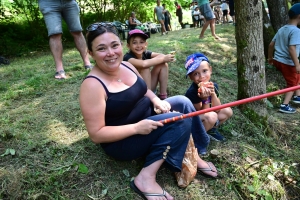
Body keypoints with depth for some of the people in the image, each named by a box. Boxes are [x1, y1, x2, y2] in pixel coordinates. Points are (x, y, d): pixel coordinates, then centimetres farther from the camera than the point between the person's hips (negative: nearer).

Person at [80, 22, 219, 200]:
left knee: (182, 102, -2)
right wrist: (136, 127, -29)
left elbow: (143, 91, 15)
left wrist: (156, 100, -7)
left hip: (146, 122, 8)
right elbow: (96, 134, -23)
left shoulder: (127, 66, -2)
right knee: (180, 119, -20)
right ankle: (147, 177, -15)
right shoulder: (93, 85, -24)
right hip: (121, 141, -8)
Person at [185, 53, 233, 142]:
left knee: (228, 111, -3)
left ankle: (211, 129, 10)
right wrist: (205, 99, -39)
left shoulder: (213, 86, -9)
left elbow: (217, 109, -10)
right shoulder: (192, 92, -28)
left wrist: (213, 94, -26)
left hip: (205, 114, 7)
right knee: (211, 116, -33)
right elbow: (204, 114, -23)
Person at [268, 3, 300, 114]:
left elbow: (271, 44, 11)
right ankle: (285, 105, 7)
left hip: (277, 60, 8)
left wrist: (270, 57, 23)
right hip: (288, 63, -8)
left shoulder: (282, 29, 8)